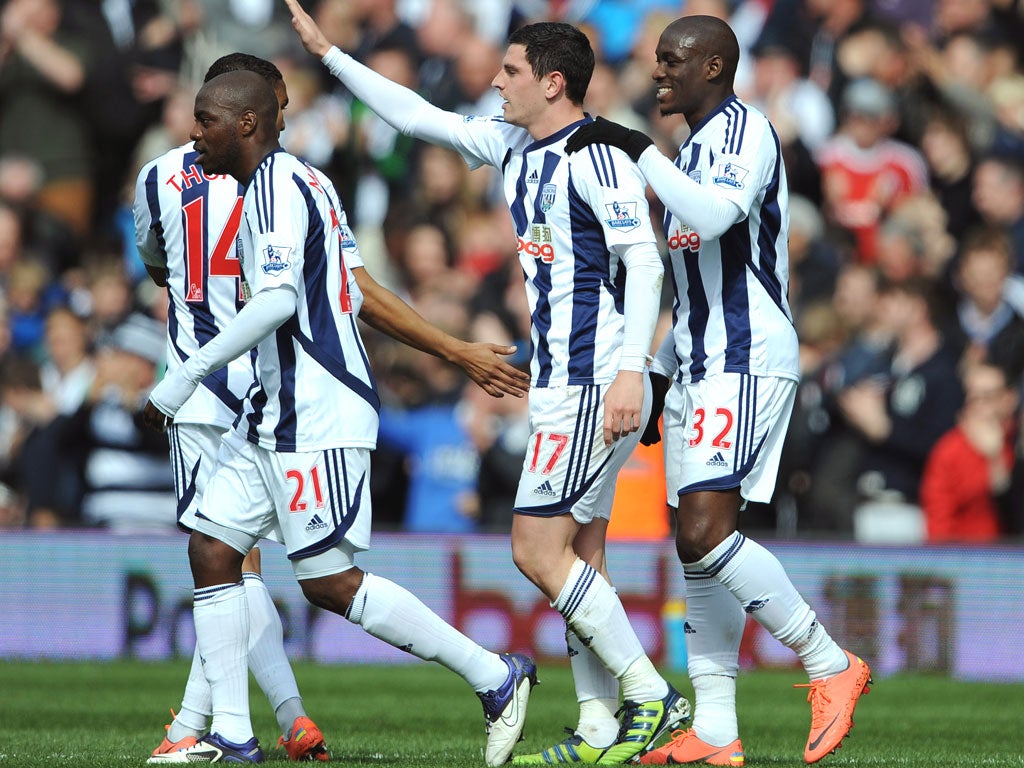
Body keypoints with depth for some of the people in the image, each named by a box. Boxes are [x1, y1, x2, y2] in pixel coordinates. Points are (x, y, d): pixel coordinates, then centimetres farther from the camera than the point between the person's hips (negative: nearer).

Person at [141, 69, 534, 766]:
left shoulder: (276, 187, -14)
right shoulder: (301, 182, 18)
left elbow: (277, 300, -26)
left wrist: (183, 380, -24)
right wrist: (460, 352, 24)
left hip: (317, 415, -11)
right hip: (276, 413, 11)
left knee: (329, 583, -8)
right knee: (212, 551, 5)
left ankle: (497, 678, -1)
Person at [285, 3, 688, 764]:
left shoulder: (596, 157, -14)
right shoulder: (515, 146, 13)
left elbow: (645, 263, -20)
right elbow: (420, 117, 23)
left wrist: (630, 372, -28)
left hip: (592, 387, -9)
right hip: (560, 386, 9)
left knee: (539, 549, -11)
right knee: (578, 557, 6)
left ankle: (651, 698, -8)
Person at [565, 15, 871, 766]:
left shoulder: (745, 132, -9)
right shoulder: (695, 150, 21)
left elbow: (714, 215, -30)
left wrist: (637, 148, -27)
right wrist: (660, 376, 25)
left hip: (746, 363, -10)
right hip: (701, 366, 10)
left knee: (704, 534, -19)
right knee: (699, 545, 5)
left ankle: (830, 666, -10)